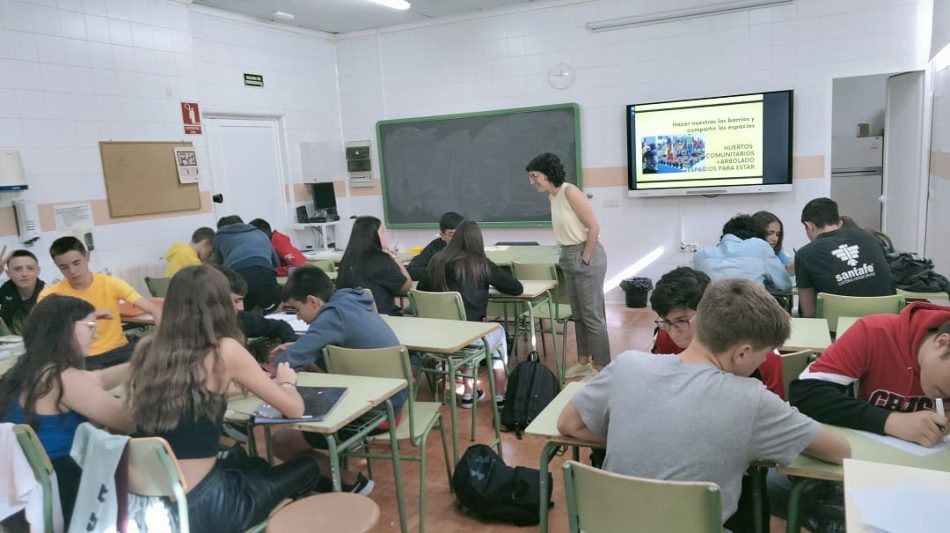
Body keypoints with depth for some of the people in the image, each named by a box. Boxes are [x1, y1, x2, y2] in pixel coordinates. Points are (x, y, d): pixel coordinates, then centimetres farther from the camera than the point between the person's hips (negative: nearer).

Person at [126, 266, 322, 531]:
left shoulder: (146, 348, 0)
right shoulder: (224, 351, -14)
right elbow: (294, 409, -6)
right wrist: (286, 381, 13)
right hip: (199, 506, -6)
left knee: (256, 465, 33)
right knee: (307, 468, 18)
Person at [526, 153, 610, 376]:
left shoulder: (570, 192, -17)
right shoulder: (552, 196, 9)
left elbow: (594, 227, -19)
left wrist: (585, 259, -15)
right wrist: (567, 256, 10)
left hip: (586, 256, -9)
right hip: (569, 257, 9)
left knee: (592, 314, -3)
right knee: (578, 314, 16)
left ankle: (602, 367, 7)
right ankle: (583, 362, 28)